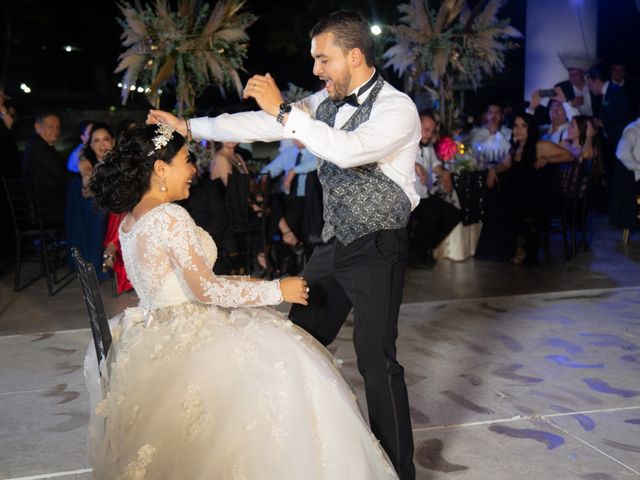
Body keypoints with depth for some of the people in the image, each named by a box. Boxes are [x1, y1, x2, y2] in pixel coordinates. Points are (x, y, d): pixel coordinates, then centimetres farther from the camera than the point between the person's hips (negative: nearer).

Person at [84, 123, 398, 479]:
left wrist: (240, 284, 17)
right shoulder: (171, 217, -19)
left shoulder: (130, 219, 10)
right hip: (184, 341, -10)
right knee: (281, 363, -6)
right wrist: (277, 290, -11)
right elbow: (206, 290, -20)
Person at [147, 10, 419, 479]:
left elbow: (348, 151, -34)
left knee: (377, 359, -6)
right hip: (333, 243, 7)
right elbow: (261, 125, 4)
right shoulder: (327, 101, 5)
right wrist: (188, 125, 2)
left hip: (377, 250, -7)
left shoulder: (398, 108, -17)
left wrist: (284, 110, -30)